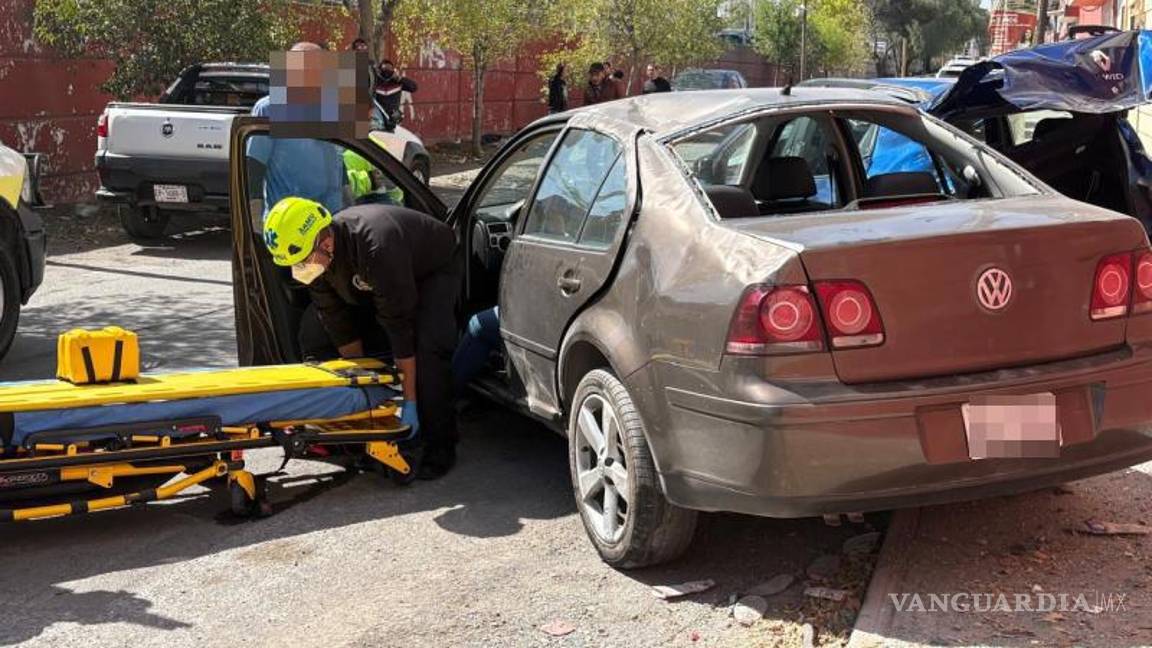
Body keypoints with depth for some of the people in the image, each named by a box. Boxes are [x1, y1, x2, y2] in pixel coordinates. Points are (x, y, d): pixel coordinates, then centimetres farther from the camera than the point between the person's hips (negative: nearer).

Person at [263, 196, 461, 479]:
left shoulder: (378, 249, -44)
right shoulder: (316, 257, -23)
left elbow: (400, 329, -39)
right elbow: (342, 330, -15)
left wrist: (410, 403, -33)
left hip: (433, 269, -7)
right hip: (371, 282, 7)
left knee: (429, 345, -32)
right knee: (314, 333, -4)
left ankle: (437, 447, -18)